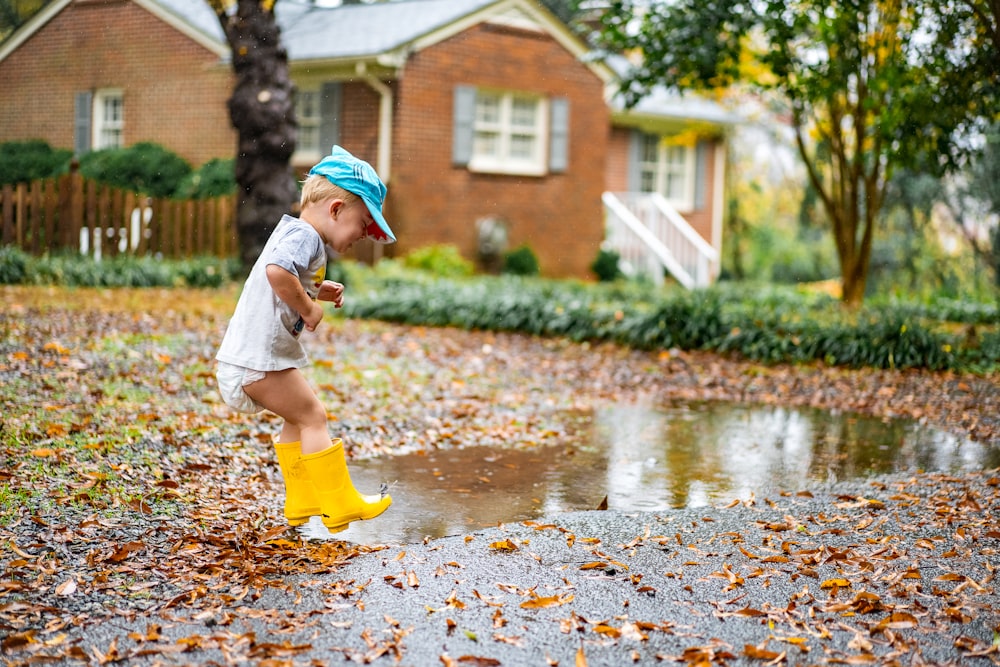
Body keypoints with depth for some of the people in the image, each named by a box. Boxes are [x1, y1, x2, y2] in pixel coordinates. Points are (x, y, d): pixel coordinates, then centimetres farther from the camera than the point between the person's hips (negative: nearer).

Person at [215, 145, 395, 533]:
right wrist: (308, 308, -22)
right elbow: (277, 271, -35)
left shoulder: (294, 234, 18)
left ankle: (301, 503, 26)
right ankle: (340, 505, 1)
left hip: (247, 353, 11)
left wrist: (317, 292, 11)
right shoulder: (303, 235, -15)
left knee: (298, 418, 19)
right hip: (259, 355, -11)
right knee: (312, 417, -4)